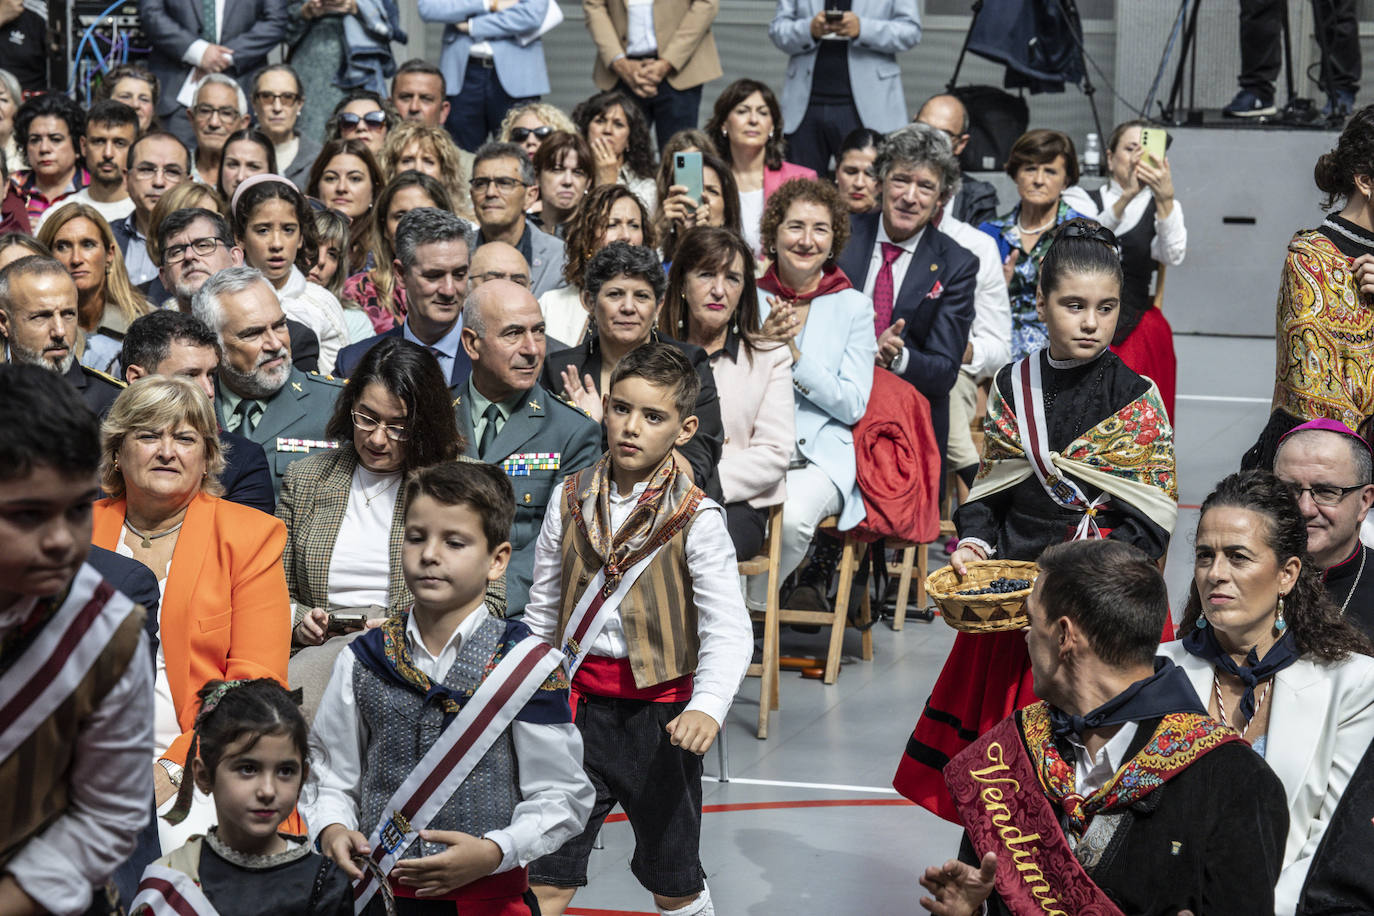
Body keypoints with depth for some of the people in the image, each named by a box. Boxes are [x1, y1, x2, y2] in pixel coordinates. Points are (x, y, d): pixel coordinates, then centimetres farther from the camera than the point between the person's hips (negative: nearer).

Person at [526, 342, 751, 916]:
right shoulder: (571, 501, 1)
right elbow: (541, 615, 12)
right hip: (578, 704, 3)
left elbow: (728, 630, -20)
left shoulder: (697, 519, -11)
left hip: (659, 713, -2)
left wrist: (707, 707, -36)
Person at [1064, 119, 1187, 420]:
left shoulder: (1164, 208, 11)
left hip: (1138, 336, 1)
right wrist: (1126, 198, -30)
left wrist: (1165, 198, -28)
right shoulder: (1081, 200, 8)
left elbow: (1172, 255, -12)